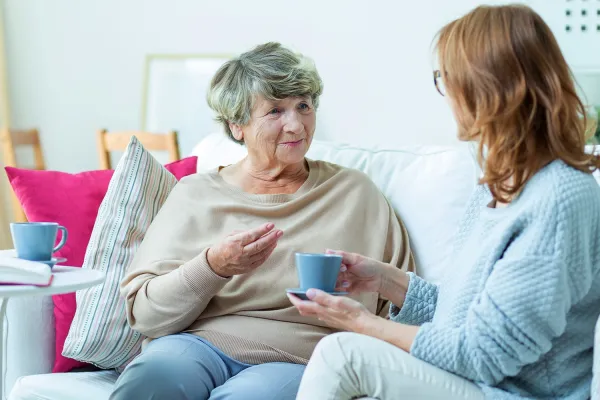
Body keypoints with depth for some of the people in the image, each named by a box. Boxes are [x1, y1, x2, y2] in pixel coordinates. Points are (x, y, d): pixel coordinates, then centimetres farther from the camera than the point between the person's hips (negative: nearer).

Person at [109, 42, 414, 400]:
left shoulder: (356, 193, 12)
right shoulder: (195, 194, 11)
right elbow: (144, 314, 2)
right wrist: (212, 266, -15)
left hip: (296, 361, 0)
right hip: (198, 345, 1)